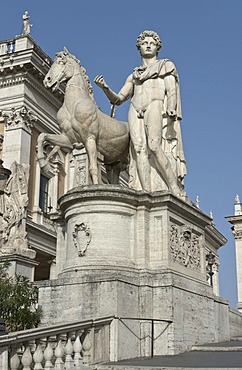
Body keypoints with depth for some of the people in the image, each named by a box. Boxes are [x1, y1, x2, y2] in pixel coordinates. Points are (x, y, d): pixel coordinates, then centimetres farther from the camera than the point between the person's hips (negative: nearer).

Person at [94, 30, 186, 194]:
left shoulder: (166, 66, 23)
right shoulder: (134, 75, 31)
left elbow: (172, 90, 6)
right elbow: (118, 99, 25)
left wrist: (171, 111, -13)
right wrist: (105, 88, 4)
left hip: (156, 104, -3)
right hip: (136, 110, 3)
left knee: (154, 145, -28)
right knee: (139, 148, -20)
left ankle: (175, 189, -28)